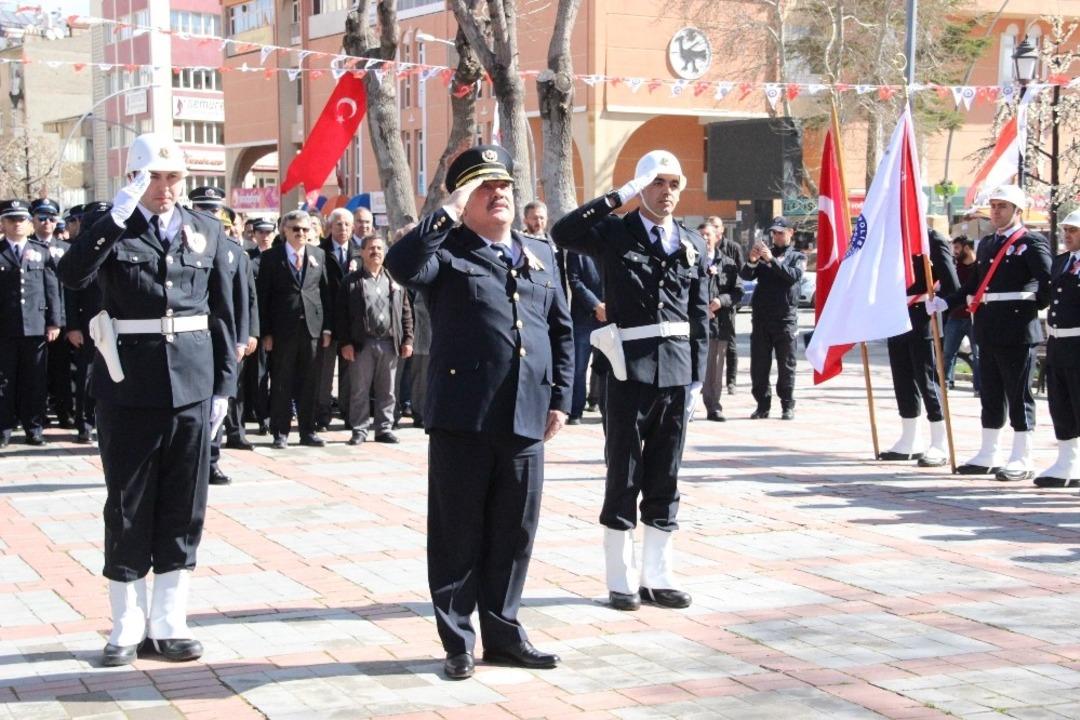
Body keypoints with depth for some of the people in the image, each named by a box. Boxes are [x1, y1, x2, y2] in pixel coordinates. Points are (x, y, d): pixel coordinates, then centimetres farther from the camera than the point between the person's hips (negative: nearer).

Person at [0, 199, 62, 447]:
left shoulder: (42, 251, 10)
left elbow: (53, 288, 7)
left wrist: (55, 322, 0)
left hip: (36, 326, 1)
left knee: (34, 380, 6)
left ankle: (34, 427, 13)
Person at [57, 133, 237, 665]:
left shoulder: (206, 232, 8)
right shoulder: (111, 230, 2)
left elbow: (222, 313, 10)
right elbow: (71, 275, -18)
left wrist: (224, 384, 6)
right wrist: (117, 217, -24)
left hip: (192, 383, 2)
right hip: (129, 386, -2)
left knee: (183, 508, 7)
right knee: (128, 508, 5)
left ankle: (168, 622, 17)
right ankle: (126, 626, 15)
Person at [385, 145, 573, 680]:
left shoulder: (540, 254, 16)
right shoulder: (448, 253, -1)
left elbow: (562, 330, 18)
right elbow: (400, 265, -23)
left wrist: (560, 398, 10)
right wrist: (449, 213, -19)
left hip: (526, 418, 5)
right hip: (463, 416, -5)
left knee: (515, 531, 11)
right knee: (458, 532, 3)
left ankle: (503, 632, 23)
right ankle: (457, 640, 13)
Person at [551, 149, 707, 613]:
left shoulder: (692, 243, 12)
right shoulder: (615, 233, 1)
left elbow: (700, 316, 11)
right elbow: (563, 233, -18)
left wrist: (697, 377, 6)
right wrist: (621, 195, -16)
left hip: (677, 371, 4)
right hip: (631, 369, -4)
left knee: (665, 478, 10)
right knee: (624, 476, 3)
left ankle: (657, 576, 18)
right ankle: (621, 579, 12)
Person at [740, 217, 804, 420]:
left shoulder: (797, 257, 9)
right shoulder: (764, 254, 16)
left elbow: (794, 275, -11)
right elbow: (746, 276, 4)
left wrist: (772, 260, -20)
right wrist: (751, 261, -16)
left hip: (785, 317, -3)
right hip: (760, 317, 3)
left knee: (786, 364, 1)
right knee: (758, 364, 2)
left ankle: (788, 406, 7)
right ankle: (762, 405, 8)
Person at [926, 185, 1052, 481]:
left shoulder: (1032, 243, -6)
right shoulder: (986, 244, 16)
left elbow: (1050, 282, -15)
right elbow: (974, 285, 18)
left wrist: (1034, 308, -9)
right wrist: (944, 303, 8)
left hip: (1018, 331, -7)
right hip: (988, 330, 7)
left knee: (1018, 395, -2)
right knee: (990, 395, 13)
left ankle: (1022, 461, 3)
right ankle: (987, 456, 22)